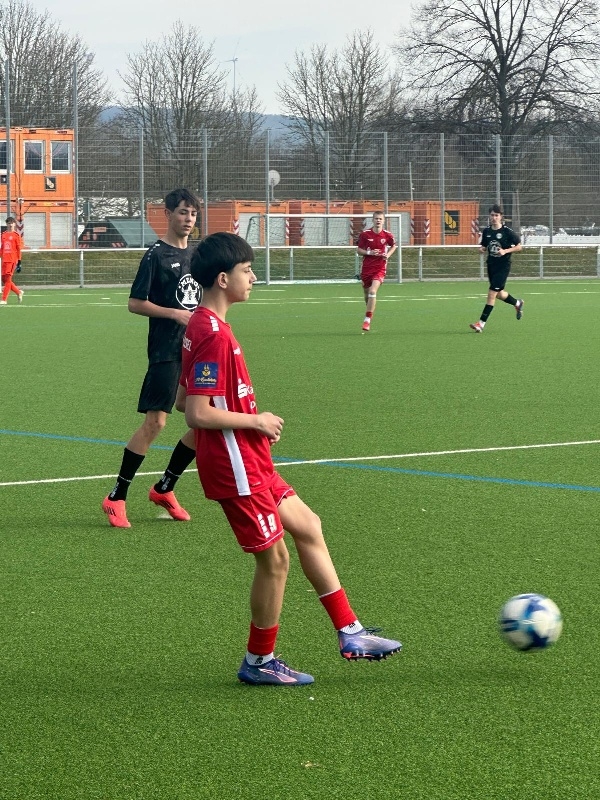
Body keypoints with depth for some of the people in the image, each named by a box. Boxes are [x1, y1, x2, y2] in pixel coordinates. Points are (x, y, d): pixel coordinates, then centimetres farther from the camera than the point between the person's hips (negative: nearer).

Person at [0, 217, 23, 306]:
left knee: (7, 278, -9)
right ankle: (19, 292, 23)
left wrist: (19, 262, -4)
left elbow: (19, 249, -1)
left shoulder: (16, 235, 0)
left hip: (12, 260, -6)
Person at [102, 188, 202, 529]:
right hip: (166, 351, -7)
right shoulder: (156, 255, -6)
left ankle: (164, 488, 20)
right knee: (155, 422, -11)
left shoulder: (195, 255, 14)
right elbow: (135, 303, -9)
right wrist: (175, 314, -17)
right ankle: (116, 498, -2)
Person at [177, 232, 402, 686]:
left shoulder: (202, 326, 10)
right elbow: (198, 414, -26)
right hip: (236, 468, -11)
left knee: (308, 527, 15)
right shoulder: (214, 335, -22)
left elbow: (184, 400, 16)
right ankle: (259, 662, 16)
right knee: (275, 558, 1)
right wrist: (254, 420, -15)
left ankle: (350, 633, 21)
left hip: (250, 463, 11)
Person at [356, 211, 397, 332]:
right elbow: (358, 250, 2)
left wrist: (388, 255, -2)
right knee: (367, 293, 12)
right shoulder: (365, 234, -4)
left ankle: (367, 320, -19)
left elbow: (394, 246, 17)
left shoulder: (387, 235, -3)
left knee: (373, 291, -21)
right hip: (367, 267, 2)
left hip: (380, 268, -2)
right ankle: (370, 312, 42)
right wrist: (369, 252, -16)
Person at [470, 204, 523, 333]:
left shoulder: (507, 232, -10)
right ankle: (518, 304, 47)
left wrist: (505, 251, -18)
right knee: (499, 293, 17)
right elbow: (483, 246, 17)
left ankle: (481, 323, -12)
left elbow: (519, 247, -4)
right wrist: (482, 249, -7)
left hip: (503, 266, -6)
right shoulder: (486, 231, 4)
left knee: (492, 293, -12)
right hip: (491, 265, 6)